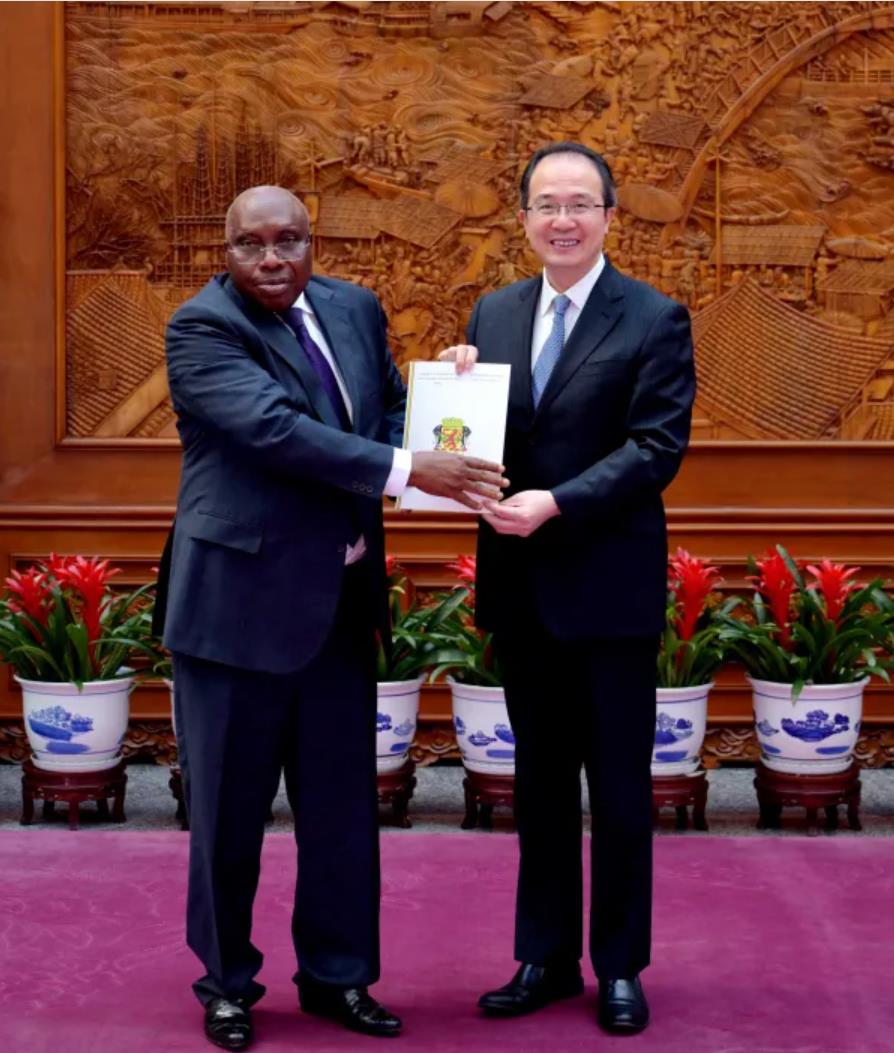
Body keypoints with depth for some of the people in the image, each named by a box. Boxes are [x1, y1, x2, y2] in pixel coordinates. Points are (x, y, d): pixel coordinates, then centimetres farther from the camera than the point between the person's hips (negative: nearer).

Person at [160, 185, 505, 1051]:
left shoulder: (355, 309, 8)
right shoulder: (201, 328, -13)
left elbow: (391, 409, 18)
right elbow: (273, 429, -25)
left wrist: (429, 444, -6)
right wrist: (408, 471, -30)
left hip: (341, 599, 6)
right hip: (240, 599, -6)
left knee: (343, 801, 13)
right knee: (229, 805, 6)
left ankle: (335, 975, 28)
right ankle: (227, 982, 24)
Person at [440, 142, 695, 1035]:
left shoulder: (655, 320, -6)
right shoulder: (494, 314, 9)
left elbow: (656, 448, -14)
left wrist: (555, 504, -24)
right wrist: (461, 387, -11)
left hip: (608, 584, -5)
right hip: (520, 584, 5)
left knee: (618, 784, 6)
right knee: (540, 779, 14)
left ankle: (619, 967, 19)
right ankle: (546, 958, 24)